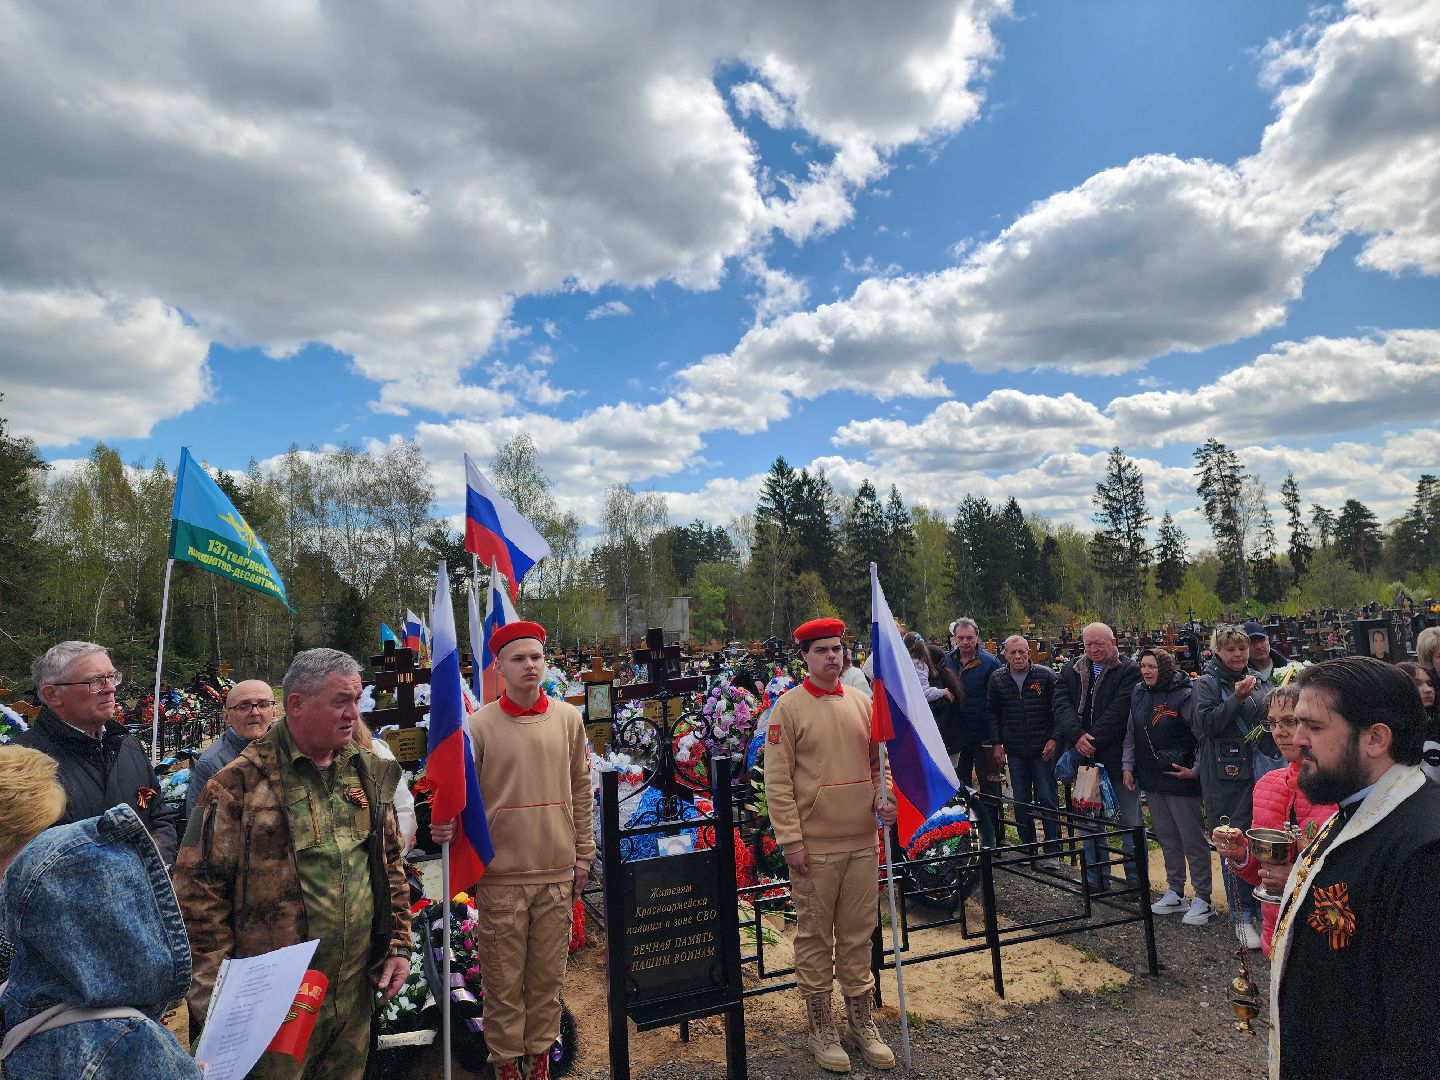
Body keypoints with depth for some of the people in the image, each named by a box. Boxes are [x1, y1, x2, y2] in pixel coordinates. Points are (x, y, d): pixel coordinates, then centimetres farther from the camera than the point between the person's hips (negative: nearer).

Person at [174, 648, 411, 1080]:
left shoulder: (369, 774, 3)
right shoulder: (242, 783, -14)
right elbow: (198, 888, -11)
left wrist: (398, 944, 8)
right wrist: (217, 991, -11)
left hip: (356, 989, 5)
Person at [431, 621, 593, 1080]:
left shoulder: (568, 719, 1)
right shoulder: (479, 726, -9)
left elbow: (580, 792, 7)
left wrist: (583, 855, 8)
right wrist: (446, 825, -25)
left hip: (557, 872, 2)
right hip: (501, 875, -2)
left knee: (548, 975, 14)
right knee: (504, 979, 10)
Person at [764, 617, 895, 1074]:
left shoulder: (862, 702, 6)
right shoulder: (789, 706, -9)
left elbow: (877, 760, 16)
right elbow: (777, 780, -9)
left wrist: (883, 797, -2)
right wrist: (791, 840, -12)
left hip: (862, 841, 4)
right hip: (814, 847, -4)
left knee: (858, 934, 15)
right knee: (815, 937, 8)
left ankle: (860, 1021, 32)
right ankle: (821, 1027, 25)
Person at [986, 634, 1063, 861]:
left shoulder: (1046, 676, -5)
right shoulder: (997, 679, 2)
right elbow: (992, 712, 8)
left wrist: (1054, 738, -9)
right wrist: (997, 743, 3)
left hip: (1043, 749, -2)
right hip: (1015, 751, 3)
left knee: (1047, 799, 2)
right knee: (1021, 801, 9)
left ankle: (1052, 851, 12)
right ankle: (1028, 848, 21)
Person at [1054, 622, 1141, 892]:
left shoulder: (1129, 671, -6)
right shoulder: (1071, 671, 8)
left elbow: (1119, 711, -16)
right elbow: (1062, 705, -3)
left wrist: (1093, 739, -19)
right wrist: (1078, 736, -19)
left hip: (1119, 758, -4)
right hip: (1084, 758, 4)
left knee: (1129, 821, 6)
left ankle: (1136, 879, 19)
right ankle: (1096, 878, 23)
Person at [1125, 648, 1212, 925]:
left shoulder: (1185, 696, -13)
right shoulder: (1138, 693, 6)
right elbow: (1131, 734, 12)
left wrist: (1195, 770, -16)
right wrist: (1129, 767, 9)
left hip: (1180, 779, -6)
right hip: (1151, 779, 6)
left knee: (1192, 840, 3)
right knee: (1167, 839, 15)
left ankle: (1202, 899, 13)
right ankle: (1174, 893, 26)